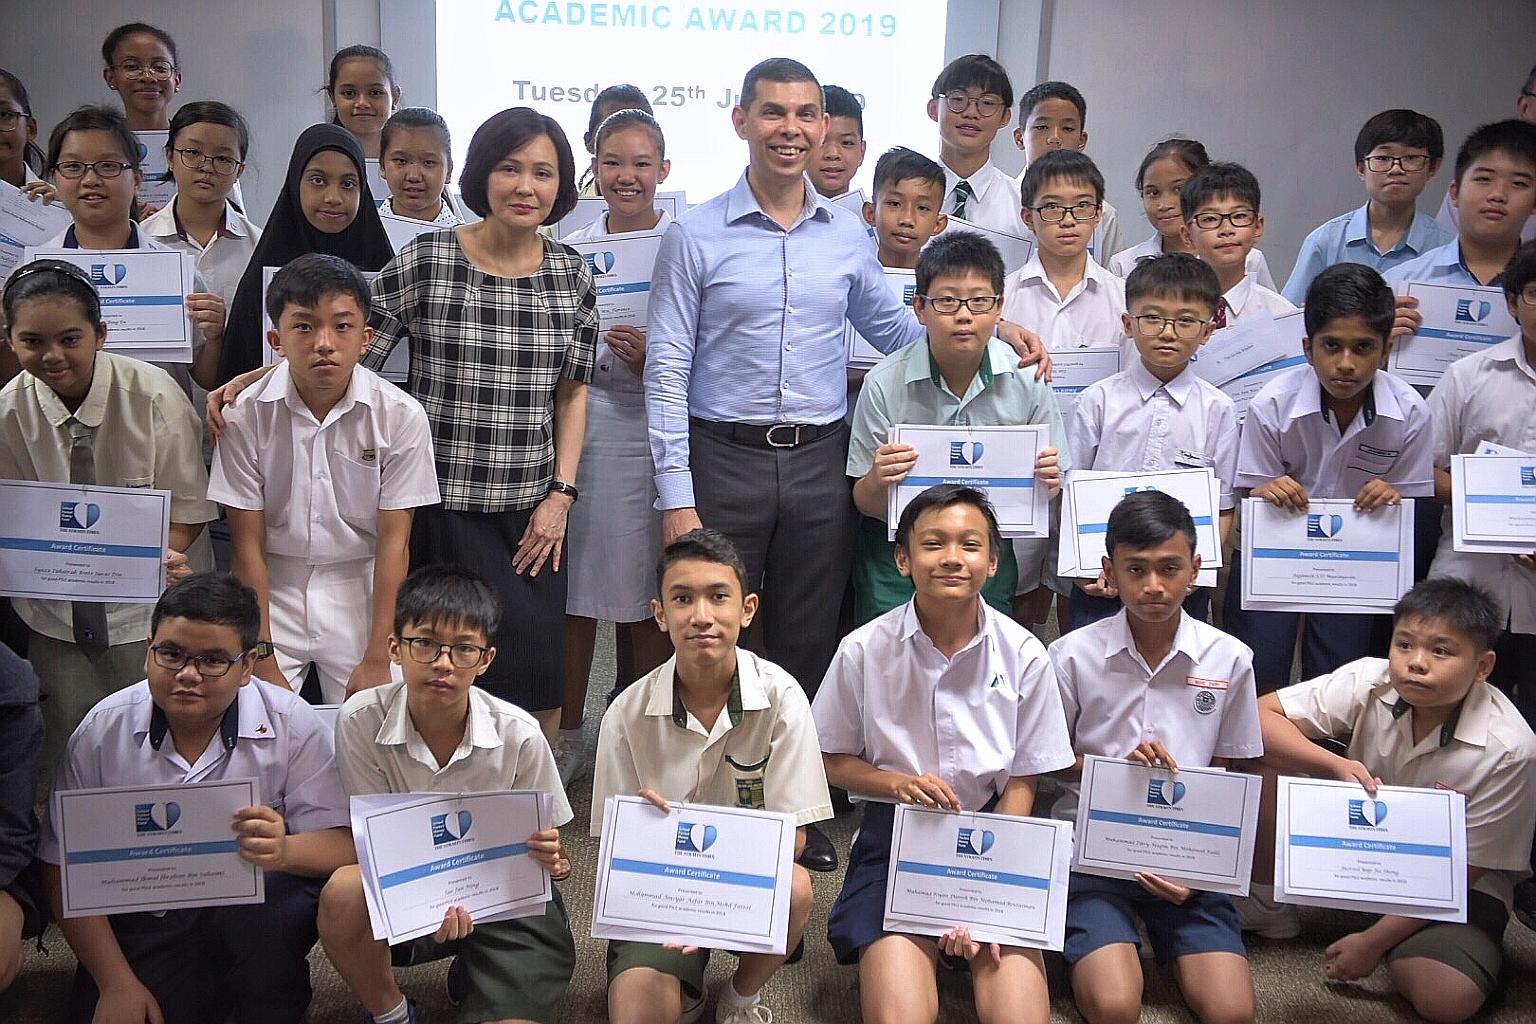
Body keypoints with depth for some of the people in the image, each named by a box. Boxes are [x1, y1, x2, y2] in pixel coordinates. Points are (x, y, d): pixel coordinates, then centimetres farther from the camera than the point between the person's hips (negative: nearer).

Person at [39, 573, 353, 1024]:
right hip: (143, 931, 2)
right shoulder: (102, 730, -3)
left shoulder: (294, 727, -9)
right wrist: (117, 984, -7)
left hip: (253, 915, -2)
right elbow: (67, 868, 0)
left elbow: (343, 844, -14)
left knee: (285, 897, -32)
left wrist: (284, 851, -38)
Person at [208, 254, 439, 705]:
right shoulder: (245, 416, -11)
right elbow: (248, 543, -7)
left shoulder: (401, 416, -12)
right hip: (269, 588, 0)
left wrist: (376, 659, -11)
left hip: (360, 590, 0)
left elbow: (393, 541, -9)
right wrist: (264, 663, -9)